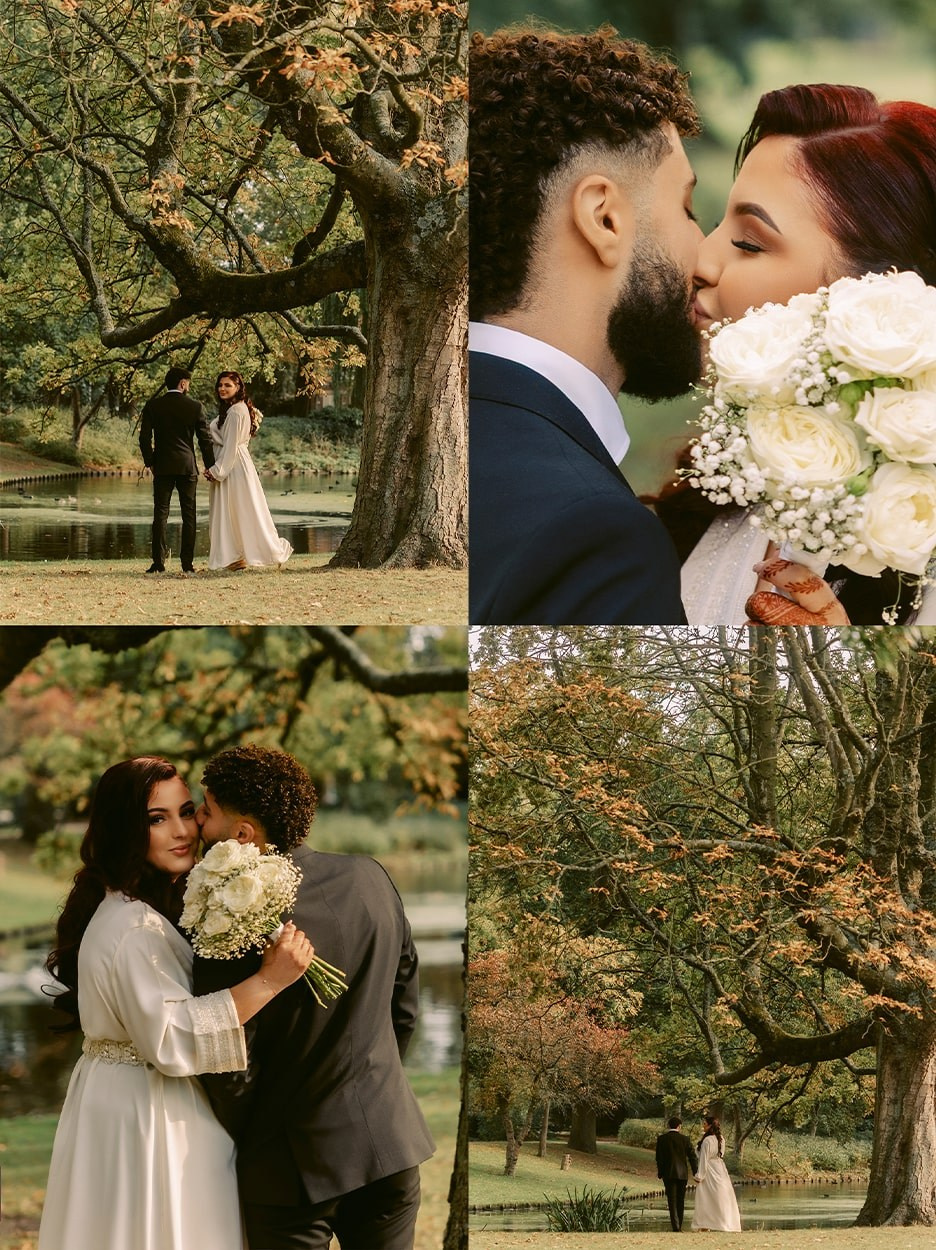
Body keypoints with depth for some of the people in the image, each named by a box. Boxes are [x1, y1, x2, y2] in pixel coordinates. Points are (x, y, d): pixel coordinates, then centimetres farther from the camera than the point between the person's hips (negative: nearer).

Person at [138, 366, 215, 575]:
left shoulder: (153, 405, 0)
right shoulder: (195, 407, -1)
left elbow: (144, 438, -3)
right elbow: (205, 439, 0)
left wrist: (149, 462, 9)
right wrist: (210, 466, 8)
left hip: (163, 466, 0)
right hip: (187, 466, 0)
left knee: (160, 513, 0)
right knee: (188, 515, 4)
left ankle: (159, 561, -6)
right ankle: (188, 562, 1)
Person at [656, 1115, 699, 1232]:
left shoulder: (662, 1139, -3)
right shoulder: (685, 1139, 1)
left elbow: (659, 1157, -2)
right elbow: (692, 1157, 1)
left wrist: (660, 1173, 8)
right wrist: (696, 1173, 6)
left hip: (669, 1174, -2)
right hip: (683, 1173, 2)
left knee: (672, 1201, -4)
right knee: (681, 1201, 13)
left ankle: (676, 1227, -15)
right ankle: (679, 1227, 18)